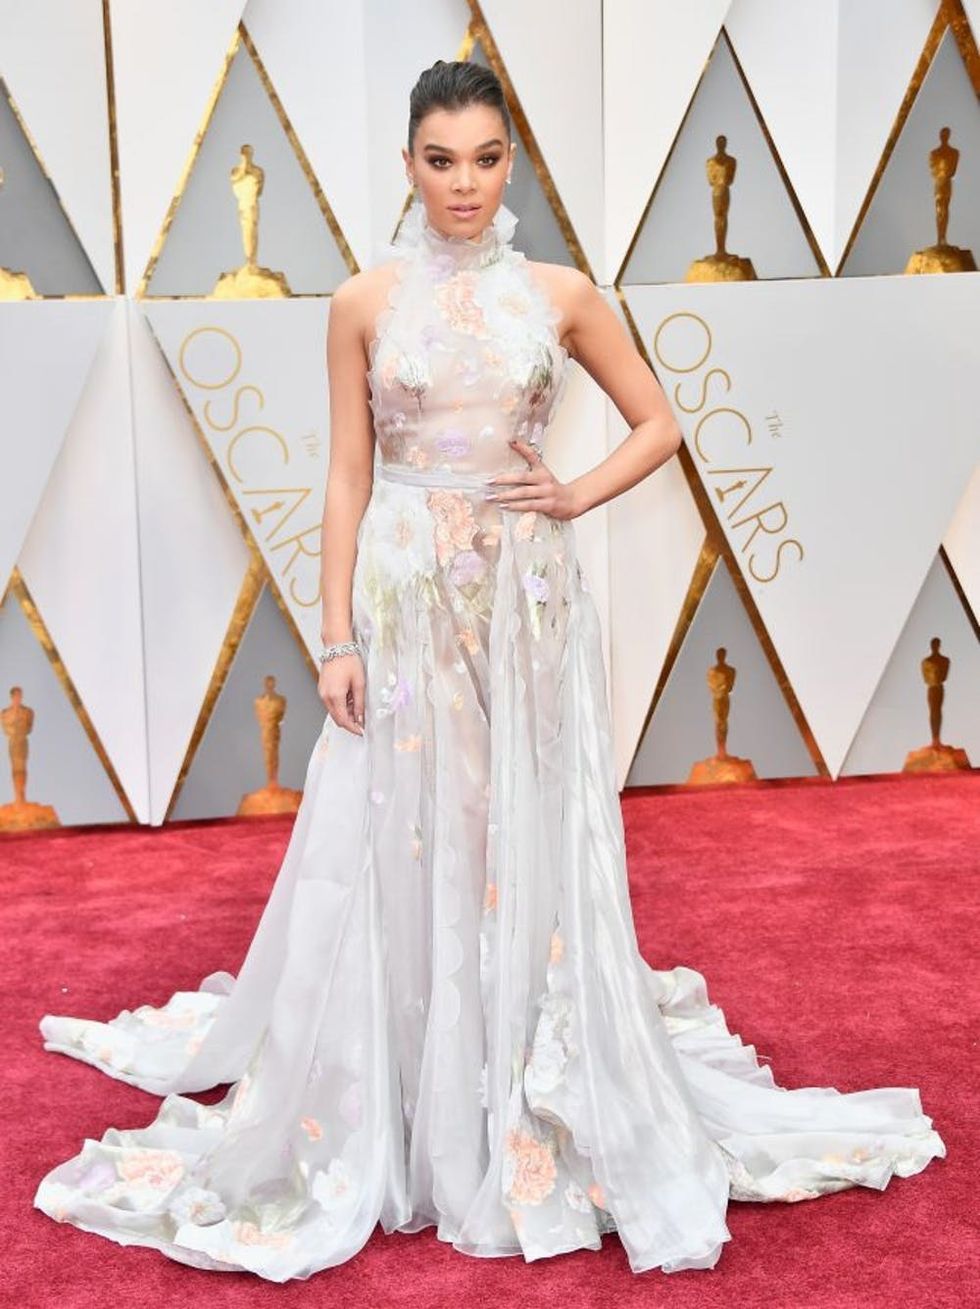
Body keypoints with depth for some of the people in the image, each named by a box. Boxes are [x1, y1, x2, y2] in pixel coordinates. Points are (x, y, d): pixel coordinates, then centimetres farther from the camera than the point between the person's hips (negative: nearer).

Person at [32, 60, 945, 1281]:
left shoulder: (560, 294, 3)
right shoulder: (365, 302, 2)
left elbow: (657, 423, 11)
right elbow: (347, 477, 1)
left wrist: (578, 496, -6)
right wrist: (338, 640, -3)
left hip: (530, 600, 1)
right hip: (406, 600, 0)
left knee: (531, 850, 7)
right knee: (401, 855, 5)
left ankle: (540, 1120, 24)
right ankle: (401, 1121, 21)